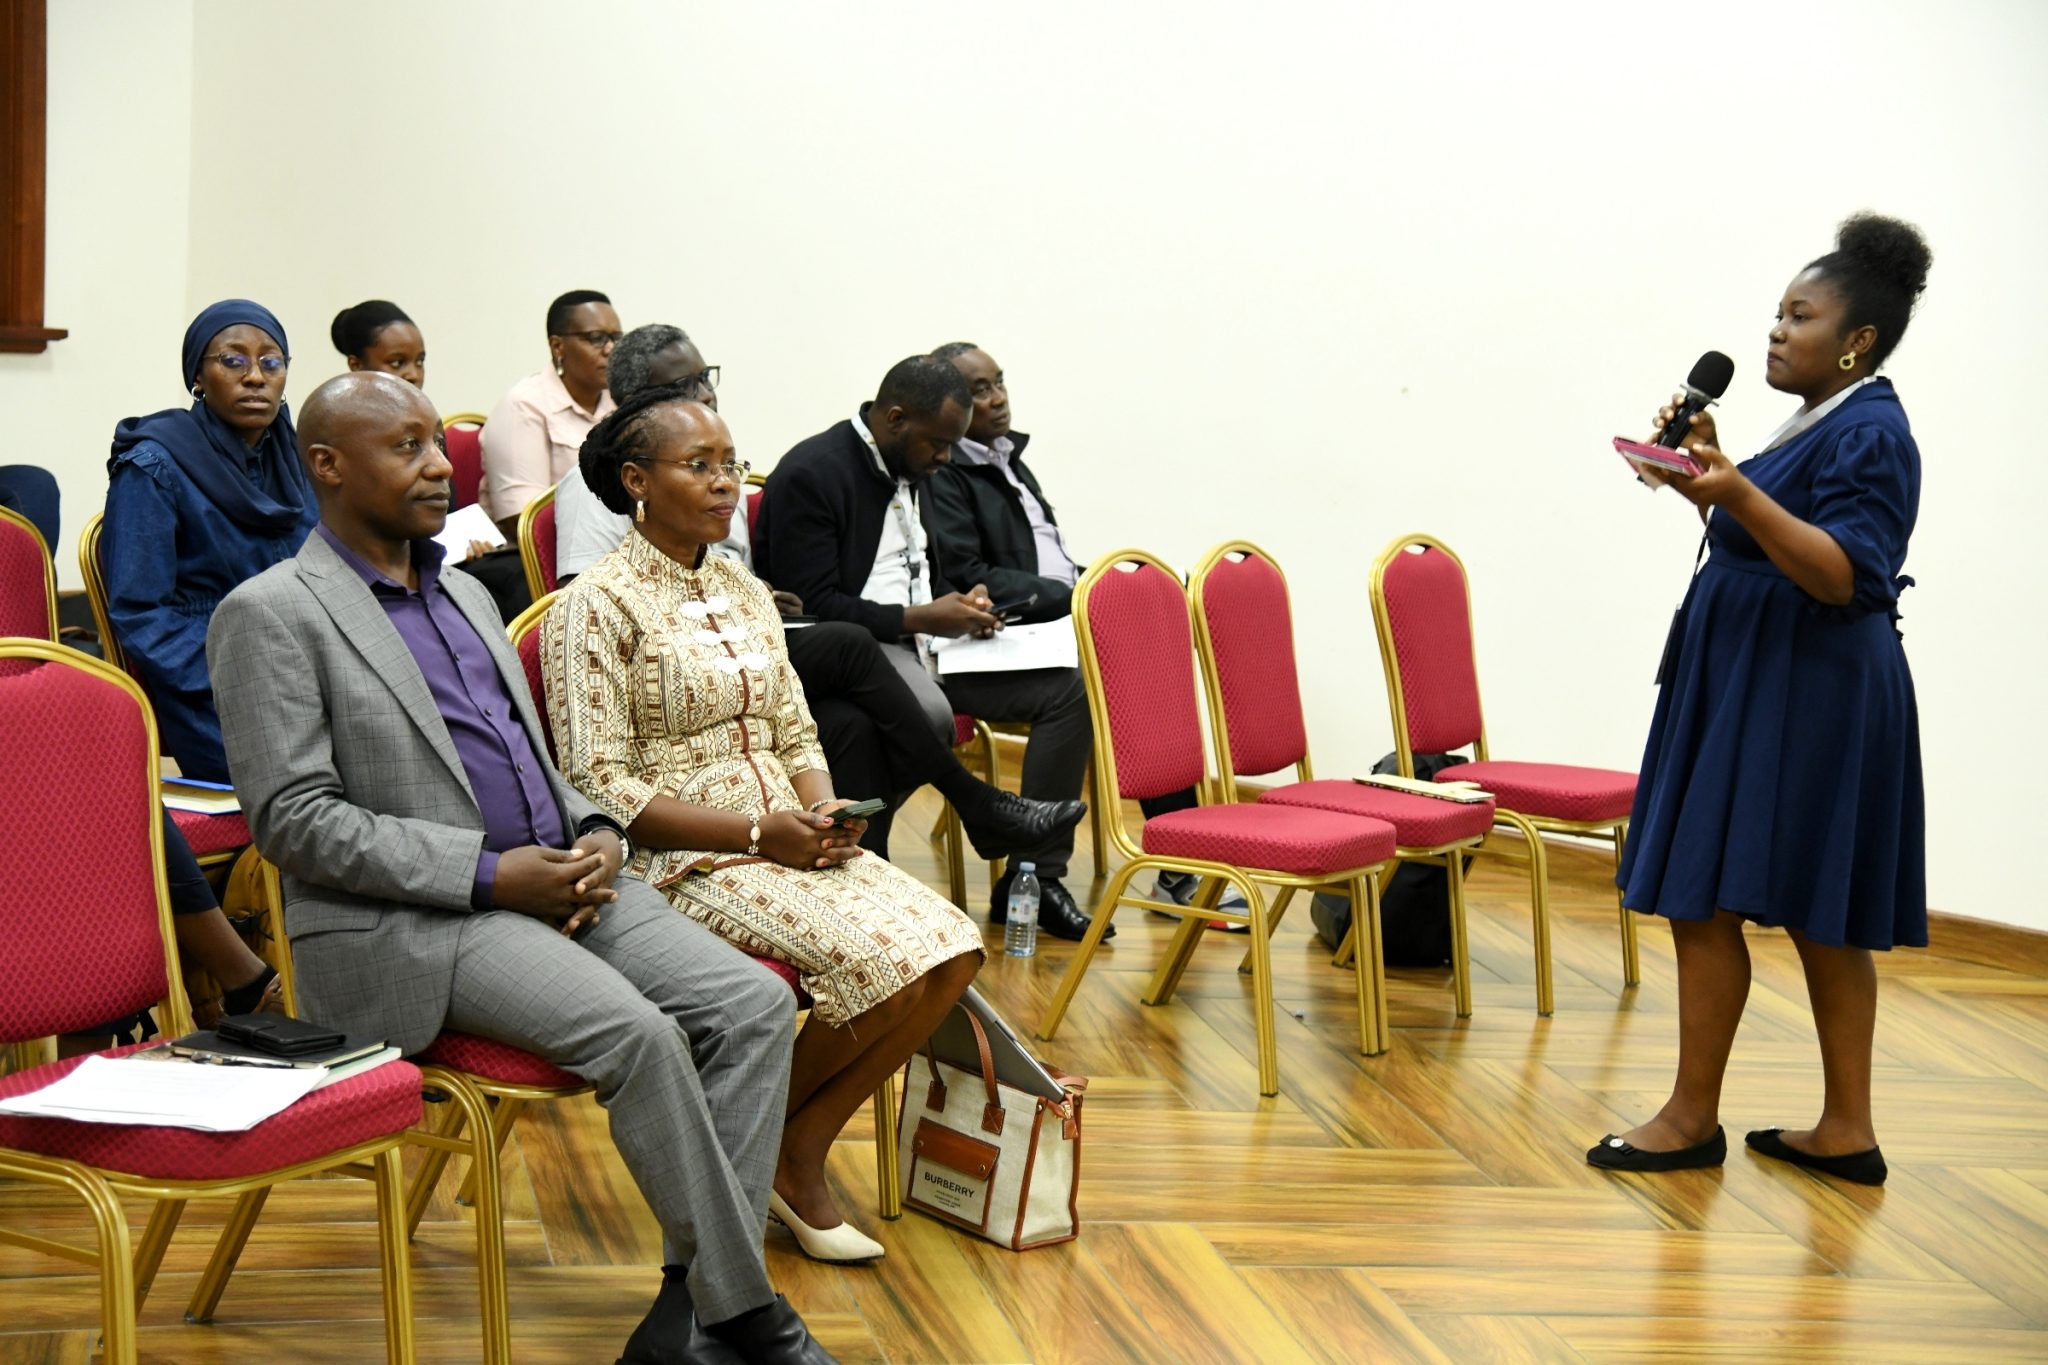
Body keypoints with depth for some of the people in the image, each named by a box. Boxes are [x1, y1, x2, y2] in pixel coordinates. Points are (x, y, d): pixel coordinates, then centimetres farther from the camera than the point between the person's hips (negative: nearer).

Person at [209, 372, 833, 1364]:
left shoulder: (466, 594, 20)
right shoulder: (271, 614, -4)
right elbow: (293, 819, -12)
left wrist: (596, 834, 2)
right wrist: (488, 872, -18)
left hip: (558, 877, 8)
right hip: (406, 925, -8)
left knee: (755, 1005, -13)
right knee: (637, 1032, -29)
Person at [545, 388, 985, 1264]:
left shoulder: (744, 592, 15)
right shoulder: (597, 607, -8)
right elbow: (599, 788, -14)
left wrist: (822, 809, -5)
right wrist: (755, 830, -18)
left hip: (786, 840, 7)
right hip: (680, 859, -7)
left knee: (950, 949, -15)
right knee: (876, 957, -27)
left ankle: (799, 1155, -3)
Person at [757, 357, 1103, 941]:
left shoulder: (909, 468, 16)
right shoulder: (810, 474, -12)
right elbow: (813, 605, -18)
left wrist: (962, 599, 6)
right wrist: (919, 618, -18)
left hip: (922, 637, 9)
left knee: (1069, 686, -5)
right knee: (927, 715, -40)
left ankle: (1035, 876, -4)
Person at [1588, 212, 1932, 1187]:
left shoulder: (1870, 434, -14)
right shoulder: (1818, 423, 15)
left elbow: (1845, 575, -23)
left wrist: (1739, 494, -33)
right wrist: (1715, 472, 9)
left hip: (1798, 696, -10)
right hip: (1754, 689, 10)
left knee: (1703, 898, -6)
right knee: (1820, 916, 10)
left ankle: (1692, 1117, 4)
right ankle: (1846, 1130, 14)